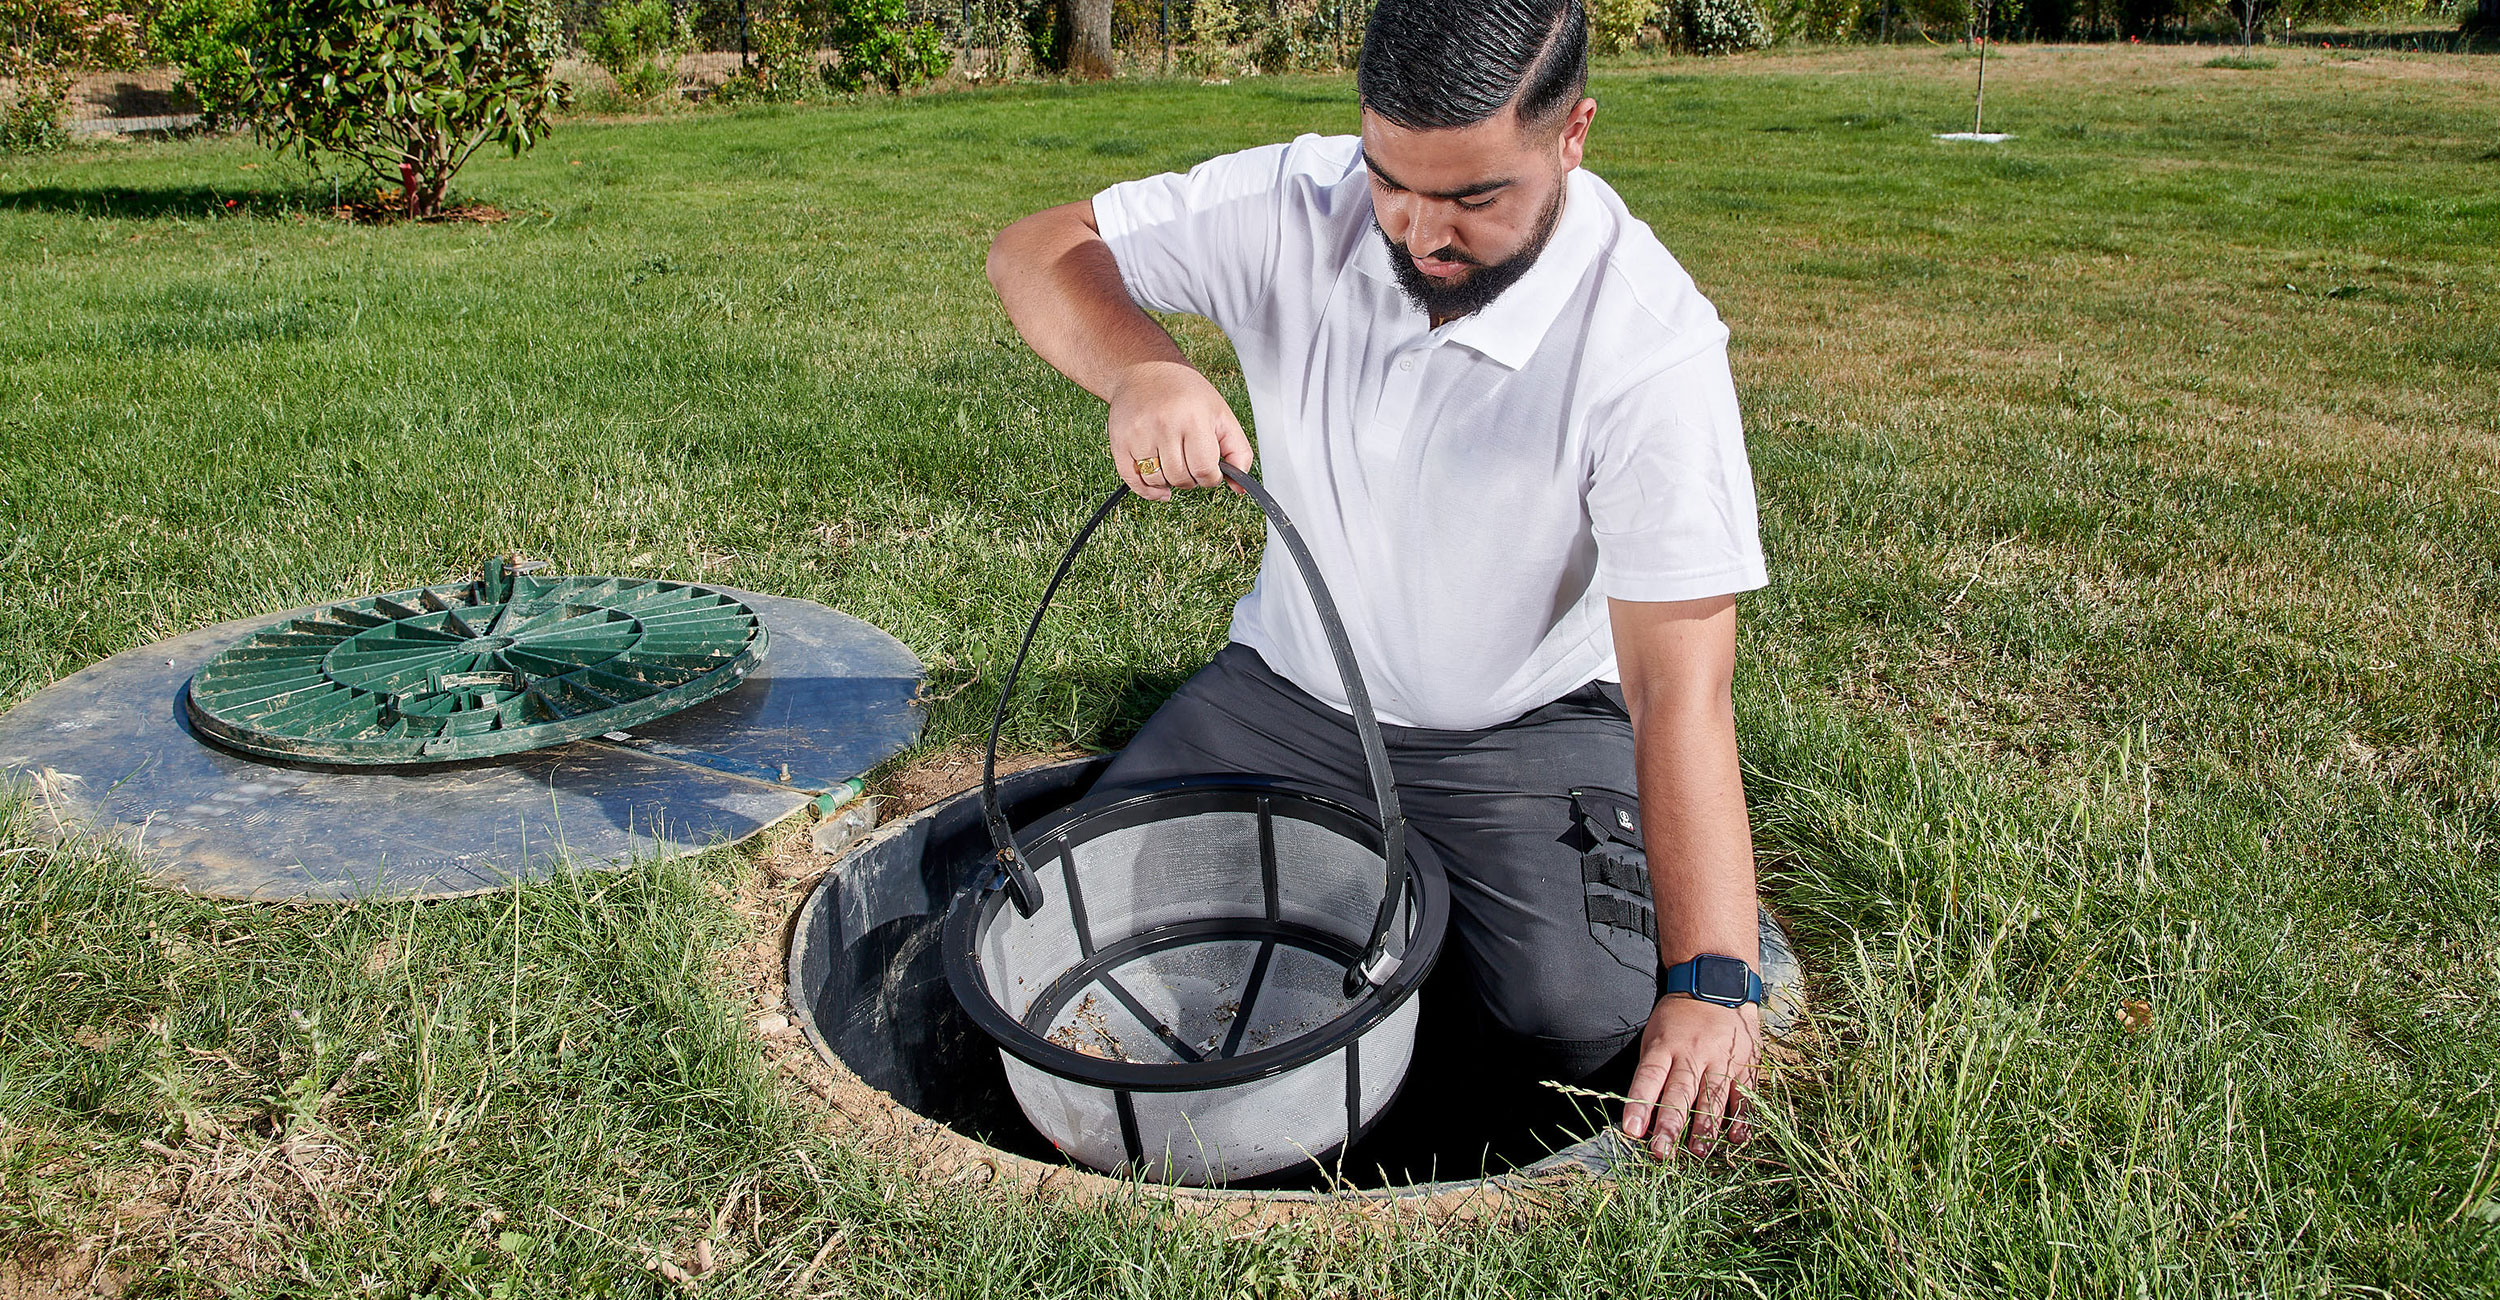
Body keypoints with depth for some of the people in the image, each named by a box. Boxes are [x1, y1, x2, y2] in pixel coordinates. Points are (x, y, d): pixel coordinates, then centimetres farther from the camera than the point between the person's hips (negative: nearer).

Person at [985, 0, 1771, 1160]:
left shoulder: (1652, 344, -27)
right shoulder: (1297, 207, -17)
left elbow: (1680, 691, -29)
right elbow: (1038, 251, -12)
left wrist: (1712, 985, -34)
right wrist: (1139, 370, -36)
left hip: (1526, 723, -3)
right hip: (1290, 687, 3)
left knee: (1586, 1019, -21)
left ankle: (1435, 881, 13)